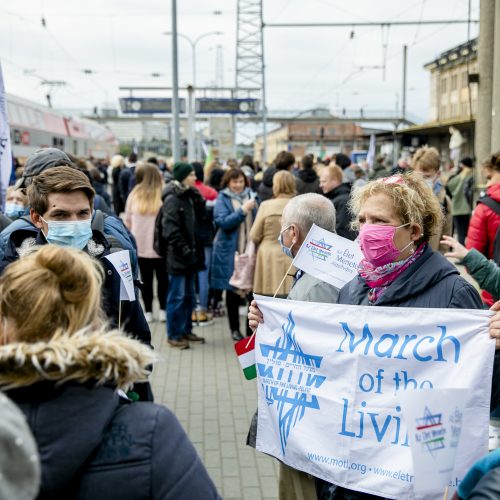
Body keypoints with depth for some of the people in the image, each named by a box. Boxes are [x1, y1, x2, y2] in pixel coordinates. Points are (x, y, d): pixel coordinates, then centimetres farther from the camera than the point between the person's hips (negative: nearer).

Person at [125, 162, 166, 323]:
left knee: (146, 280, 10)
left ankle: (148, 312, 13)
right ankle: (163, 311, 13)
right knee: (162, 279, 11)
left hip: (140, 245, 2)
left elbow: (127, 221, 5)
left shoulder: (134, 195, -2)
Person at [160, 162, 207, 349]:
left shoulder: (189, 196, 13)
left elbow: (200, 216, 11)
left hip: (190, 254, 9)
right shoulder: (172, 199, -13)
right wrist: (185, 250, -18)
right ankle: (174, 335, 8)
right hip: (178, 256, -9)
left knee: (189, 295, 15)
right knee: (177, 296, -1)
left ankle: (186, 330, 26)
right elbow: (171, 230, -18)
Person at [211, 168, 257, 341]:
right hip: (230, 251, -2)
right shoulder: (222, 199, -1)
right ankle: (234, 328, 18)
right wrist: (242, 210, -20)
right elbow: (222, 222, -15)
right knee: (232, 291, 7)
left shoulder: (251, 196, 9)